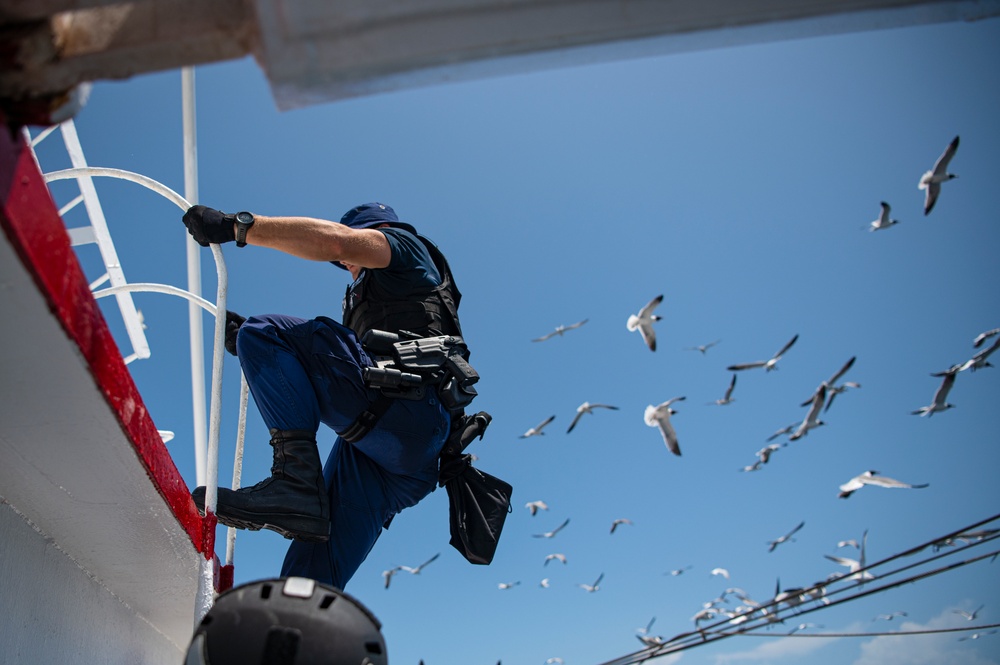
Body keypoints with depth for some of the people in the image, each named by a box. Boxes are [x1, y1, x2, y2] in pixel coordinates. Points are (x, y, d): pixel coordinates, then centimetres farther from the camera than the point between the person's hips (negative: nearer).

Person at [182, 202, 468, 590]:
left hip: (405, 405, -8)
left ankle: (296, 480, -26)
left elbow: (335, 240, -4)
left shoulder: (408, 245, 19)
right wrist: (257, 351, 26)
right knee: (312, 580, -2)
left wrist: (238, 226, -4)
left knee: (260, 333, -13)